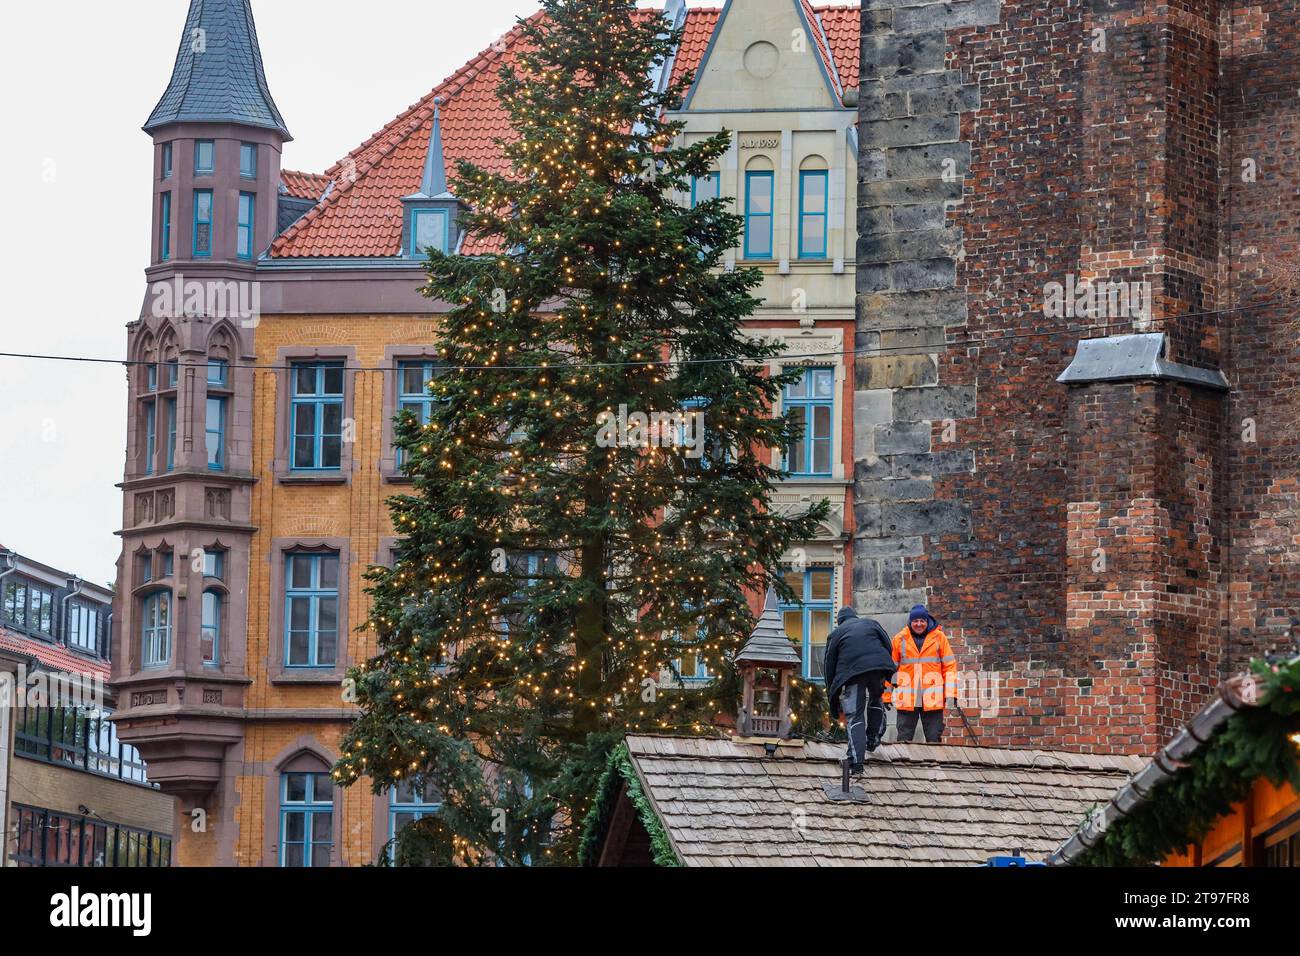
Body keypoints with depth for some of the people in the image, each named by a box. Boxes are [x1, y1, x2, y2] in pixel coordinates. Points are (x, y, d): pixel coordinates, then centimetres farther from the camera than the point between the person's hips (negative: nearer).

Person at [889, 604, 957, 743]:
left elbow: (949, 666, 4)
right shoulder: (900, 639, 5)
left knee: (934, 739, 2)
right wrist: (886, 695, 6)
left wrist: (950, 693, -4)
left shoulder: (939, 637, 4)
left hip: (932, 699, -1)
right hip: (906, 699, 1)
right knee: (904, 738, 2)